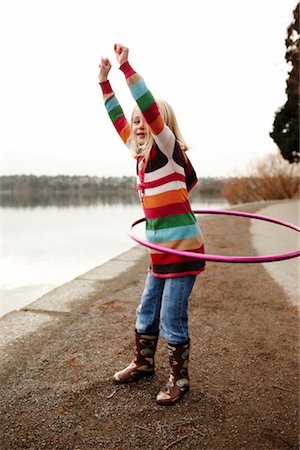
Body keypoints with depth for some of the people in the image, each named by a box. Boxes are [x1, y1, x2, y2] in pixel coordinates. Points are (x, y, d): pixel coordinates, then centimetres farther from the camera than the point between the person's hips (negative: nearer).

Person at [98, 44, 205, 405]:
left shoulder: (168, 148, -10)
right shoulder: (142, 153, 10)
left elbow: (151, 108, -24)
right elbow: (118, 120, 19)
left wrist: (125, 67, -22)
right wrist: (105, 81, 17)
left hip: (183, 249, -8)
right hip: (160, 251, 8)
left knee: (172, 320, 0)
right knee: (146, 314, 18)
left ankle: (179, 379, 18)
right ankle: (143, 363, 38)